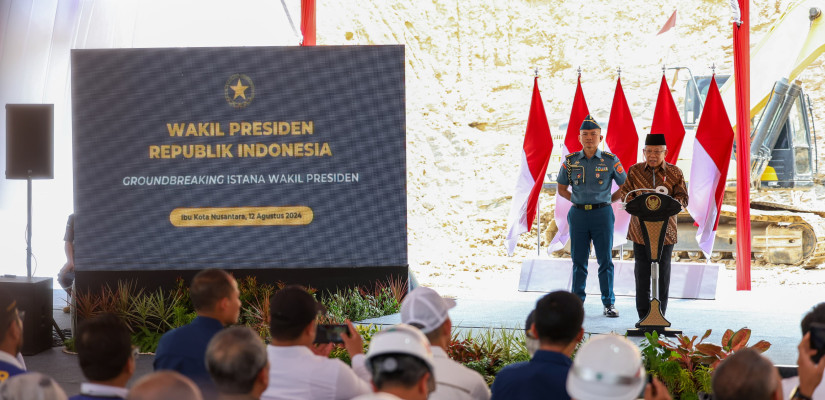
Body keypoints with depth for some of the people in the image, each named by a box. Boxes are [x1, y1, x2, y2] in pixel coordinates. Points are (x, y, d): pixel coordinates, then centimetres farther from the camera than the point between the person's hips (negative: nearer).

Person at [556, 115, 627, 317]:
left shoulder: (610, 161, -1)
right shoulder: (570, 161, 3)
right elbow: (562, 188, 13)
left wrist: (605, 201, 5)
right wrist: (579, 201, 4)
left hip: (602, 214, -1)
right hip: (578, 215, 1)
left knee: (605, 260, 0)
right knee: (578, 260, 5)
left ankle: (609, 304, 6)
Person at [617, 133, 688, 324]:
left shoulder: (675, 172, 2)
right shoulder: (634, 170, 5)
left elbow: (683, 199, 0)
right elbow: (625, 192, 8)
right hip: (640, 229, 1)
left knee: (662, 273, 2)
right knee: (642, 272, 3)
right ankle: (643, 315, 11)